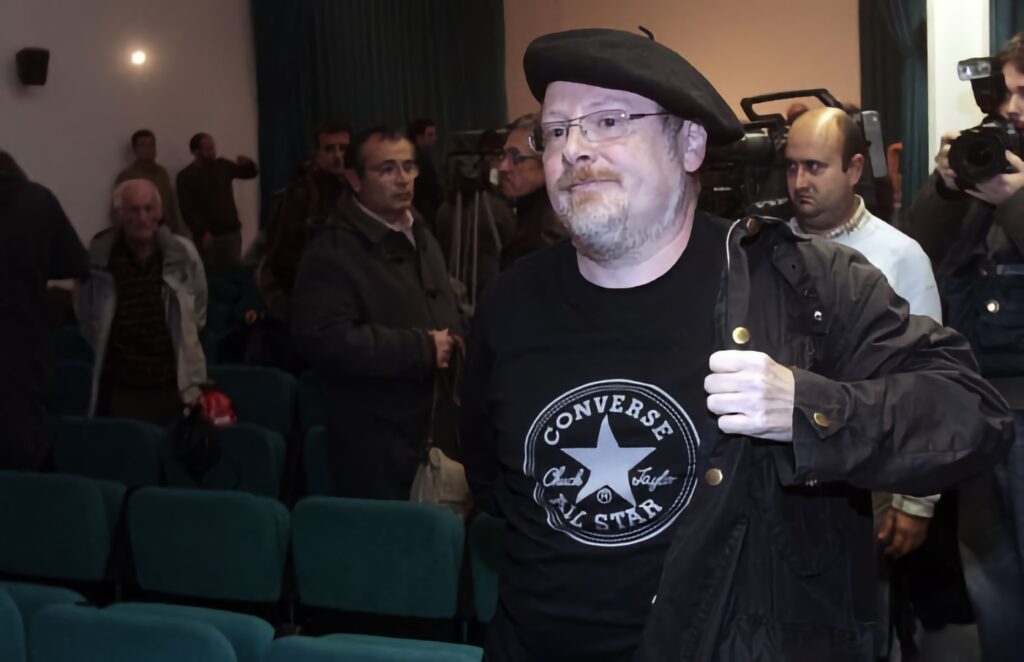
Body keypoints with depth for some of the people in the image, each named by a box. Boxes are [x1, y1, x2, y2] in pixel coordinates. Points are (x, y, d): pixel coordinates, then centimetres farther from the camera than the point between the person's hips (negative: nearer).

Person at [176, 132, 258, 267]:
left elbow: (251, 173, 16)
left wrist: (248, 163, -8)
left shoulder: (223, 165, 9)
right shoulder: (186, 176, -4)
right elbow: (187, 210, -10)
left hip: (232, 232, 4)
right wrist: (202, 233, -18)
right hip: (208, 236, -4)